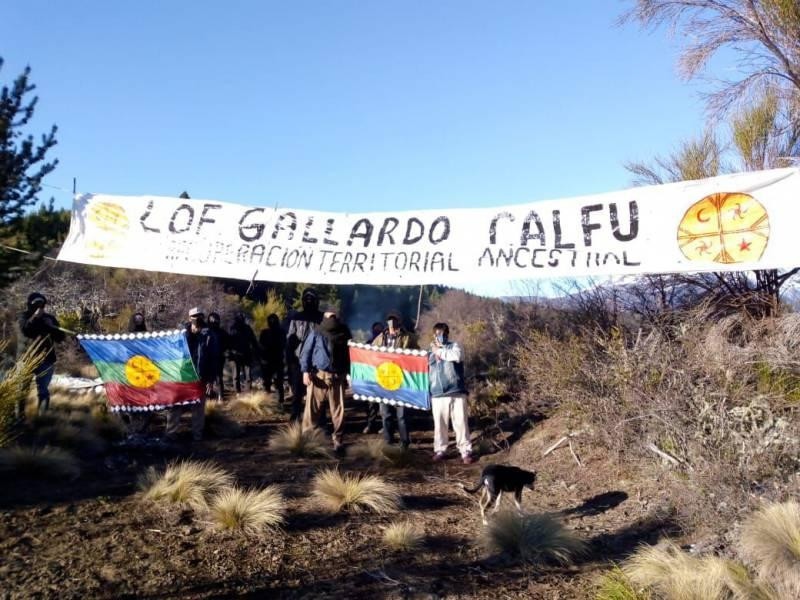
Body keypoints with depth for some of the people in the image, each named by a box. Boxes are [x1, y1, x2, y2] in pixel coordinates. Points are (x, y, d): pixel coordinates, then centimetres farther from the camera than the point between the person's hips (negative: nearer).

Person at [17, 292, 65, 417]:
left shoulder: (50, 319, 6)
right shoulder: (25, 317, 0)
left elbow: (60, 337, 3)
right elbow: (25, 330, -20)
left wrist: (51, 328, -12)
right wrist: (35, 317, -22)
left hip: (45, 360, 1)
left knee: (43, 390, 0)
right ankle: (19, 416, 12)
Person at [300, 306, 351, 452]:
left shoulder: (344, 334, 11)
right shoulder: (316, 333, 3)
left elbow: (348, 355, 15)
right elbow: (306, 353, 0)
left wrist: (347, 374, 11)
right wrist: (306, 371, -11)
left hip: (337, 377, 2)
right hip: (319, 375, -2)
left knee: (338, 410, 4)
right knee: (313, 408, -1)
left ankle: (337, 439, 13)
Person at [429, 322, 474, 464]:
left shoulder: (454, 346, 5)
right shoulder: (430, 353, 16)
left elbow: (457, 356, -18)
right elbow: (427, 372, 21)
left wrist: (440, 351, -7)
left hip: (457, 392, -3)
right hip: (437, 394, 3)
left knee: (460, 423, -3)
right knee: (439, 424, 5)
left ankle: (466, 451, 5)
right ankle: (439, 450, 17)